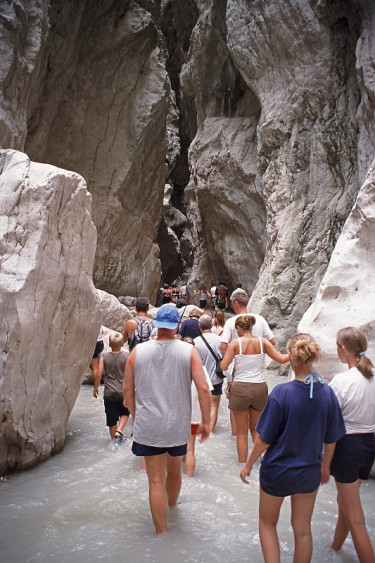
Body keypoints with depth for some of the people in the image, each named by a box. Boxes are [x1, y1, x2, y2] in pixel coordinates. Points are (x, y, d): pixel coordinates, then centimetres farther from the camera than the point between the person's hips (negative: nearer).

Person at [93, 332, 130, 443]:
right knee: (125, 413, 22)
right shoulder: (127, 356, -8)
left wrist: (95, 388, 9)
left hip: (109, 393, 0)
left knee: (112, 419, 12)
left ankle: (114, 439, 19)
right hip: (124, 392, 0)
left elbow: (98, 374, -6)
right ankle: (119, 431, 2)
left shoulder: (104, 357, -6)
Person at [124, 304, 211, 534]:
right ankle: (172, 506, 50)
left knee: (156, 481, 7)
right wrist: (206, 422, -1)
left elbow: (128, 390, 4)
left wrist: (136, 416, 19)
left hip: (147, 427, -1)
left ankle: (162, 532, 14)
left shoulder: (138, 352, -4)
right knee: (174, 470, 26)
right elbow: (204, 389, -12)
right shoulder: (189, 351, -8)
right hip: (178, 427, 1)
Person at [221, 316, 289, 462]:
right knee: (255, 428, 24)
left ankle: (243, 464, 17)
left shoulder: (235, 342, -6)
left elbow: (223, 366, -8)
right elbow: (281, 359, 0)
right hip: (260, 388, 3)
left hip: (240, 388, -2)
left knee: (242, 431, 12)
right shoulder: (262, 341, 0)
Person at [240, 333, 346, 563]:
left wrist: (249, 464, -1)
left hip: (277, 471, -3)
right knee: (303, 529, 20)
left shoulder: (282, 393, -24)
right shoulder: (328, 393, -11)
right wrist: (326, 466, 18)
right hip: (310, 473, 4)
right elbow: (331, 440, 0)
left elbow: (264, 439, -16)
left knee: (267, 523, 20)